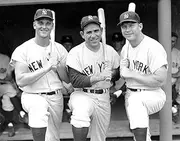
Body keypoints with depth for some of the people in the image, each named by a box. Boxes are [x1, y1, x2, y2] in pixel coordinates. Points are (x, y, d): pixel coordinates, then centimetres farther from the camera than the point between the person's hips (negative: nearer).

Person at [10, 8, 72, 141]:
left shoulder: (59, 48, 4)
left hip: (56, 97, 4)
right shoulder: (22, 50, -8)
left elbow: (67, 79, 4)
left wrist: (58, 67, -16)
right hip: (33, 96, -4)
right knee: (39, 107, -38)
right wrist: (46, 69, -22)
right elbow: (20, 81, -17)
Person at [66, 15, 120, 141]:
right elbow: (75, 80, -17)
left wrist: (112, 74, -9)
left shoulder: (110, 51, 3)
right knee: (81, 113, -39)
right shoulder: (75, 52, -9)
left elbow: (119, 72, 15)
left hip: (104, 98, 4)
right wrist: (97, 77, -28)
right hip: (82, 95, -4)